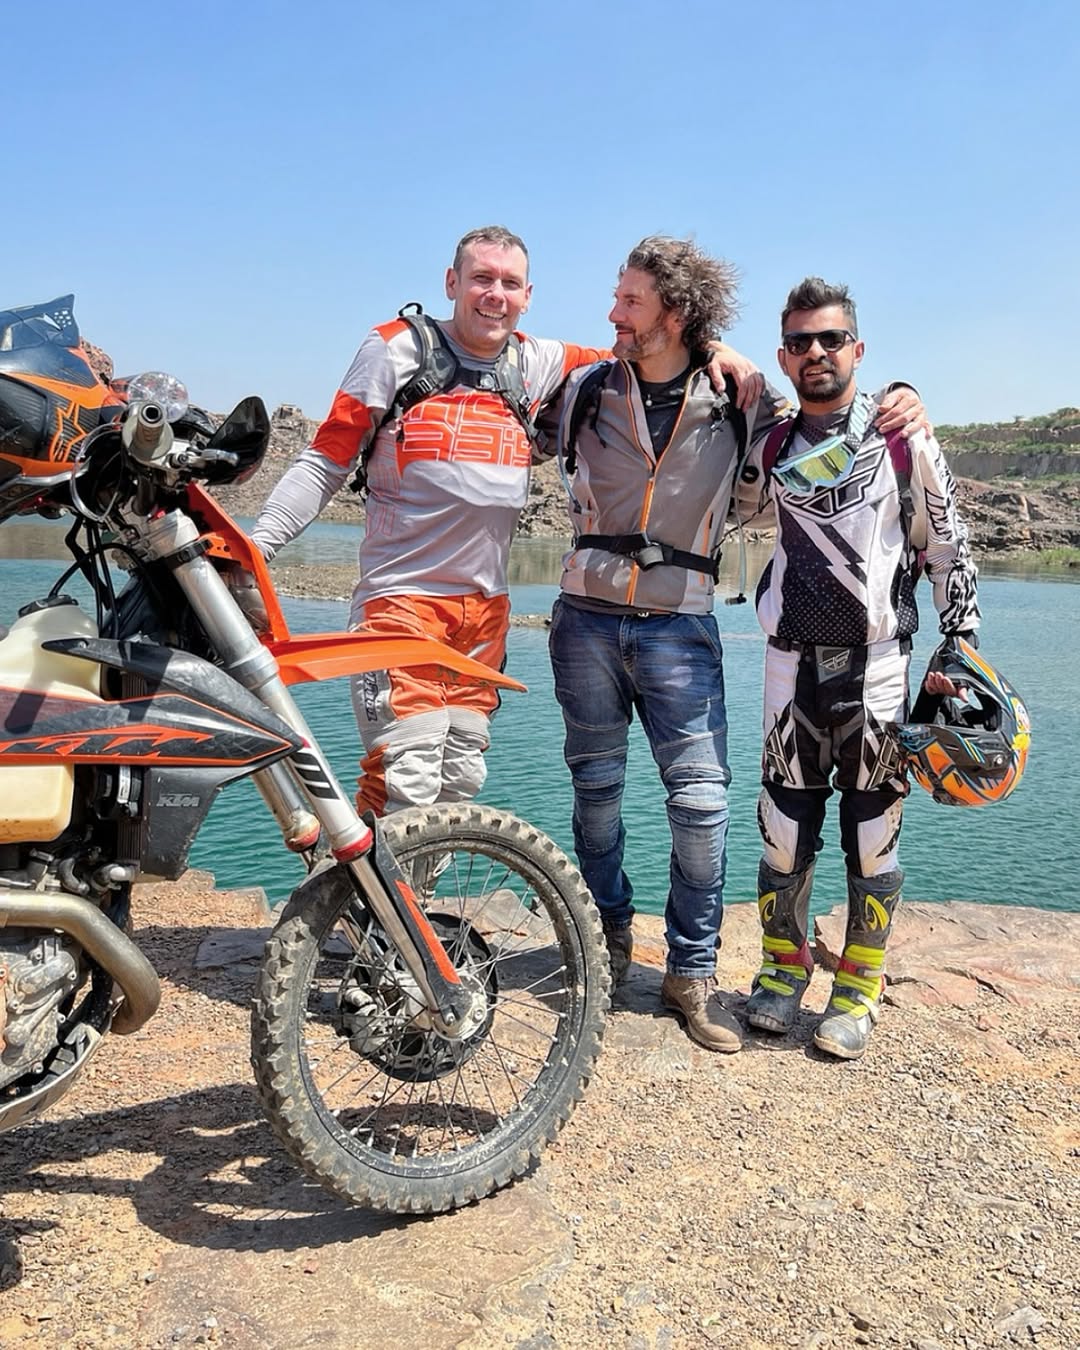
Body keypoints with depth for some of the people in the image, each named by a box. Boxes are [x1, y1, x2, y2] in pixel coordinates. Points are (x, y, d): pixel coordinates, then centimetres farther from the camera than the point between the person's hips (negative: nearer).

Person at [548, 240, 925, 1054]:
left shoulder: (737, 398, 2)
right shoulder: (587, 391, 6)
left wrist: (898, 399, 4)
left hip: (680, 627, -1)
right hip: (587, 619, 2)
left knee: (702, 799, -5)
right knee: (596, 788, 10)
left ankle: (693, 971, 11)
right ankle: (608, 935, 32)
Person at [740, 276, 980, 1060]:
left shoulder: (905, 438, 1)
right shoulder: (767, 448, 9)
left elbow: (948, 547, 5)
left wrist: (964, 643, 2)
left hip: (878, 658, -2)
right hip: (794, 659, 2)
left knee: (874, 823, 1)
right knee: (785, 821, 4)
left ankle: (861, 984, 17)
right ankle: (784, 968, 23)